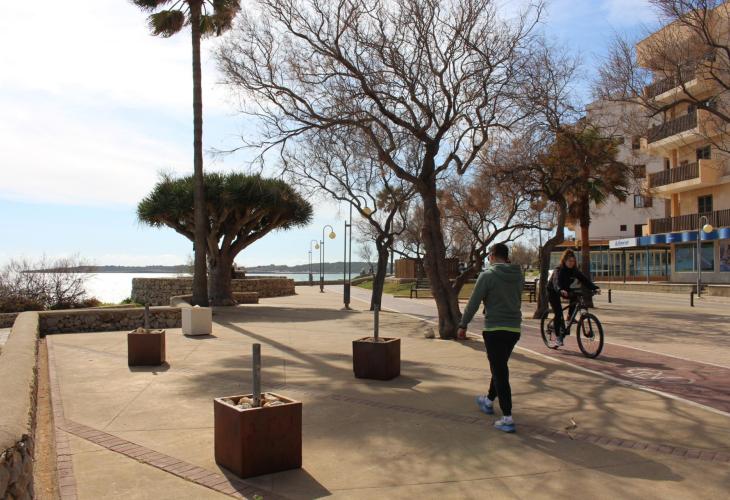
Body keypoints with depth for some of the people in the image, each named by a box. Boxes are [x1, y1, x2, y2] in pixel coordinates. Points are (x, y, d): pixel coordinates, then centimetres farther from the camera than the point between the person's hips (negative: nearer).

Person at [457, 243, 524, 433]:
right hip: (514, 329, 7)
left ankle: (507, 419, -3)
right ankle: (489, 401, 41)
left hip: (495, 330, -6)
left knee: (499, 371, -2)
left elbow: (473, 303, -10)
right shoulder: (519, 276, 5)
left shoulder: (488, 275, -11)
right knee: (500, 367, 22)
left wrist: (463, 325, -1)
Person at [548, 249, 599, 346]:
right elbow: (556, 282, -44)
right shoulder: (558, 270, -26)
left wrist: (594, 288, -35)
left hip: (565, 290, 6)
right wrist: (561, 290, -65)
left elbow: (584, 280, -18)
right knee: (558, 313, -16)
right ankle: (558, 336, -5)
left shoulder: (575, 270, -9)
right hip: (553, 291, -6)